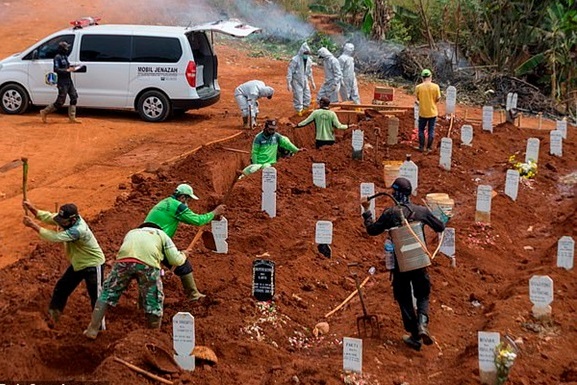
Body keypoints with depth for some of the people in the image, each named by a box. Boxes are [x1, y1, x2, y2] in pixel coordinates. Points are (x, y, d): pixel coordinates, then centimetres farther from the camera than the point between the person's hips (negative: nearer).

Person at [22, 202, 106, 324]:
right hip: (78, 263, 9)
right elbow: (49, 217, -11)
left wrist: (33, 225, -35)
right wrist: (32, 209, -28)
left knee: (95, 296, 2)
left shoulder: (78, 230, -37)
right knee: (61, 287, 18)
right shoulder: (68, 220, -12)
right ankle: (54, 312, 36)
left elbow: (55, 237, -38)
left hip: (93, 265, -9)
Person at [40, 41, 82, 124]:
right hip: (62, 82, -9)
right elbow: (56, 69, -22)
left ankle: (72, 117, 8)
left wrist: (71, 67, 6)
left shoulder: (65, 56, 13)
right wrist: (67, 70, -23)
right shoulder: (57, 57, -14)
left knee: (74, 97, 5)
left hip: (69, 81, 9)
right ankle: (44, 112, 9)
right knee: (60, 102, -5)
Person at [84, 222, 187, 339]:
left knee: (107, 293, 17)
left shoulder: (131, 232, 41)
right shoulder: (162, 235, 32)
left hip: (124, 259, 2)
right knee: (154, 303, 13)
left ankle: (92, 329, 14)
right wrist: (183, 255, 42)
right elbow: (176, 260, 21)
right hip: (149, 263, -2)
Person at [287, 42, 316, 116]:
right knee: (298, 97, -4)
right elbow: (290, 72, -15)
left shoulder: (309, 60, 2)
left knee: (307, 97, 7)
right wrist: (289, 83, -18)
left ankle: (304, 109, 25)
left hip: (305, 81, 6)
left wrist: (312, 82, 20)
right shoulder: (295, 60, -18)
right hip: (297, 81, -6)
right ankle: (299, 111, 10)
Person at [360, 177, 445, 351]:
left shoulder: (390, 213, -10)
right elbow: (440, 227, 8)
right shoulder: (422, 211, -3)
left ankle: (414, 336, 14)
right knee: (422, 295, 16)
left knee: (404, 298, 12)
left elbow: (372, 230, -1)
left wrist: (367, 210, 8)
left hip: (400, 263, -1)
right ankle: (423, 324, -10)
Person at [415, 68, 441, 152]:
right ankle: (429, 148, 15)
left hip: (422, 112, 0)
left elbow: (418, 99, 0)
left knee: (421, 130, 15)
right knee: (431, 130, 11)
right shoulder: (435, 86, -11)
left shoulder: (418, 87, -11)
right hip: (433, 112, 0)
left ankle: (421, 147, 18)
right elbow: (438, 99, -5)